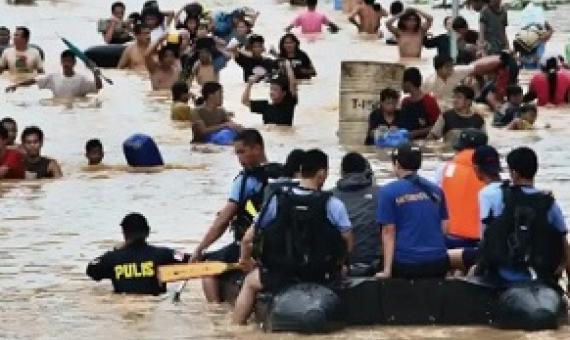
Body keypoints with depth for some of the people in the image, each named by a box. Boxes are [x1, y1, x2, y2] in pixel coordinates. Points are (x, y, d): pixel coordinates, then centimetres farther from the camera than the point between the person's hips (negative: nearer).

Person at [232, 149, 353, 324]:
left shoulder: (277, 201, -6)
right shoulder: (333, 204, -11)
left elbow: (248, 239, 0)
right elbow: (348, 242, -9)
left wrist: (244, 259, 22)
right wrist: (335, 264, 12)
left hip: (281, 277, 0)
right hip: (320, 277, 0)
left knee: (251, 281, 32)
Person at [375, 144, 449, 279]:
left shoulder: (389, 192, -3)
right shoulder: (435, 190, 10)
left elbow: (389, 232, -6)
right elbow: (444, 227, 12)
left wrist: (387, 270, -8)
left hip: (406, 263, -4)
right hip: (438, 261, 4)